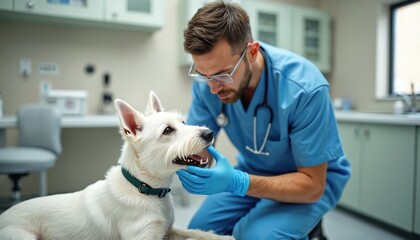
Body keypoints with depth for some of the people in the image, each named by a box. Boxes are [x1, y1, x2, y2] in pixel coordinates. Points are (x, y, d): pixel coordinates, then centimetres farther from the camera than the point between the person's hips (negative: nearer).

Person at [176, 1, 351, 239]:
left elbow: (312, 186, -25)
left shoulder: (305, 88, -33)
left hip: (313, 178, -3)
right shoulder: (207, 81, -18)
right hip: (252, 171, 4)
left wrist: (238, 183, -39)